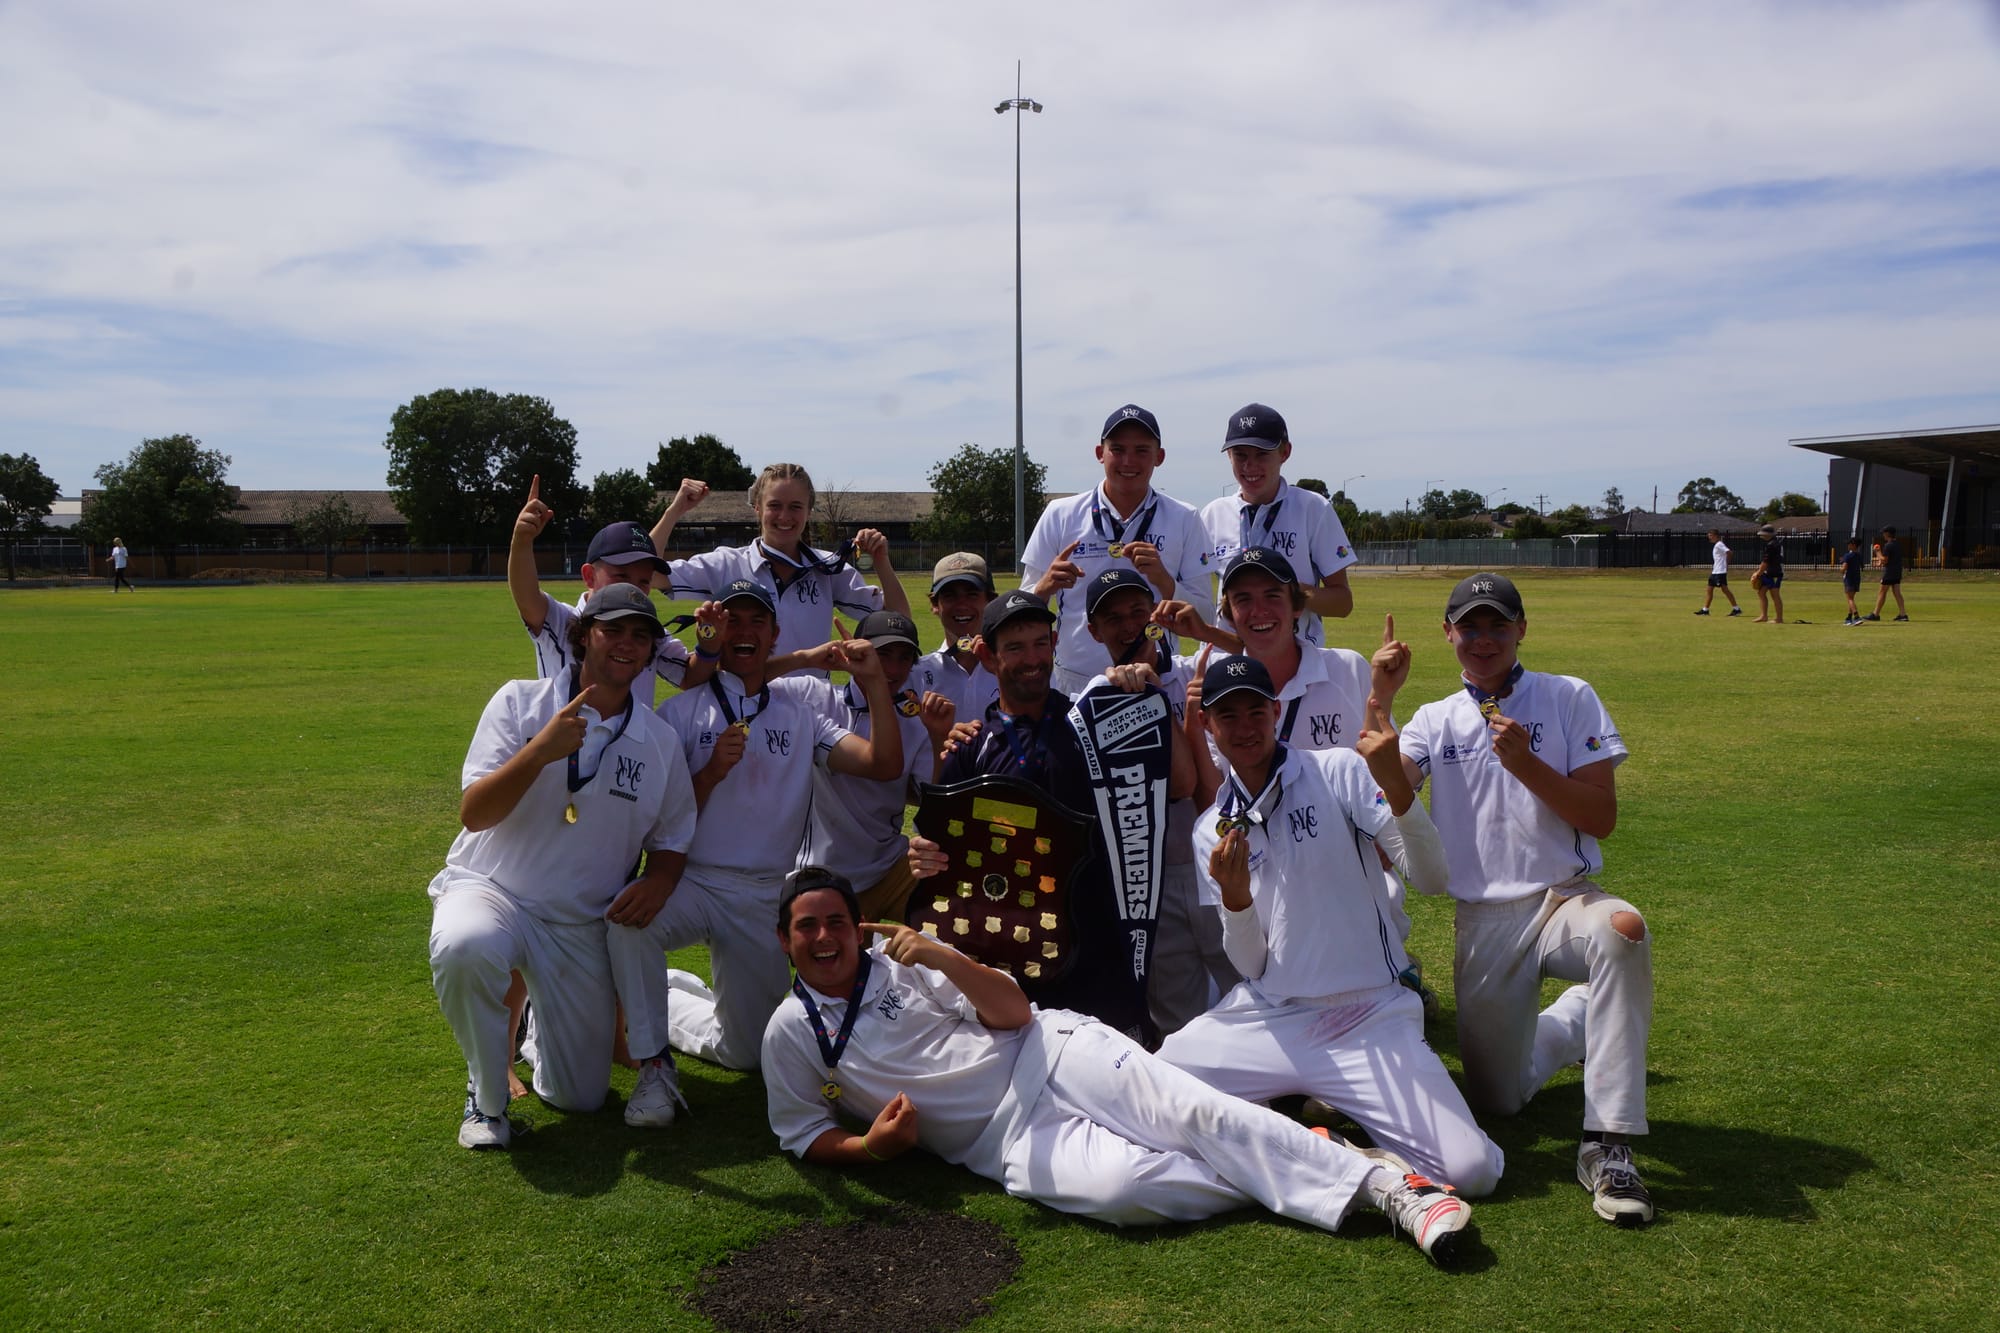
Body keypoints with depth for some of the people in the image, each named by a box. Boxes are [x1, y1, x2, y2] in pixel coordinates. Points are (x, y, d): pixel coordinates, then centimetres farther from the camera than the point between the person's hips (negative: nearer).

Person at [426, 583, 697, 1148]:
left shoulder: (661, 741, 1)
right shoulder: (521, 703, -7)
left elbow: (672, 837, 10)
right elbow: (472, 814, -15)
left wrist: (658, 881, -13)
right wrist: (540, 751, -31)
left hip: (585, 925, 3)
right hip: (492, 890, -3)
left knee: (580, 1097, 4)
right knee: (463, 949, -40)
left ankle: (541, 1019, 39)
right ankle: (486, 1097, -11)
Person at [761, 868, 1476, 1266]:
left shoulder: (903, 959, 8)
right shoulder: (788, 1034, 9)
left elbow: (1015, 1011, 2)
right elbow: (805, 1136, 13)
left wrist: (946, 957, -17)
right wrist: (870, 1146, -9)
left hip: (1052, 1052, 1)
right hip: (1003, 1141, -1)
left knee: (1195, 1113, -23)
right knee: (1122, 1189, -31)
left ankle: (1389, 1186, -19)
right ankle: (1280, 1175, -13)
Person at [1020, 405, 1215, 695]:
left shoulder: (1185, 521, 5)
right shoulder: (1060, 515, 4)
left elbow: (1203, 613, 3)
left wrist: (1163, 580, -14)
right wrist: (1045, 587, -16)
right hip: (1073, 681, 0)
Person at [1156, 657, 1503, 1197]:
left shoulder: (1340, 772, -3)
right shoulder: (1211, 831, 7)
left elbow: (1430, 879, -13)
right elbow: (1251, 966, 4)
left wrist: (1396, 784, -29)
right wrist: (1234, 898, -17)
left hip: (1369, 1018, -3)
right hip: (1267, 1021, 3)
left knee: (1472, 1169, -20)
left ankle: (1347, 1117, 8)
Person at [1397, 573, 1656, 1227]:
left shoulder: (1569, 699, 2)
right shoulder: (1435, 721, 9)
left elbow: (1602, 818, -6)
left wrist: (1525, 763, -19)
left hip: (1564, 898, -2)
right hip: (1481, 922, 3)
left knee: (1622, 927, -39)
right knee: (1497, 1098, 3)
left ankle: (1608, 1145, -32)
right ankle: (1575, 1016, 36)